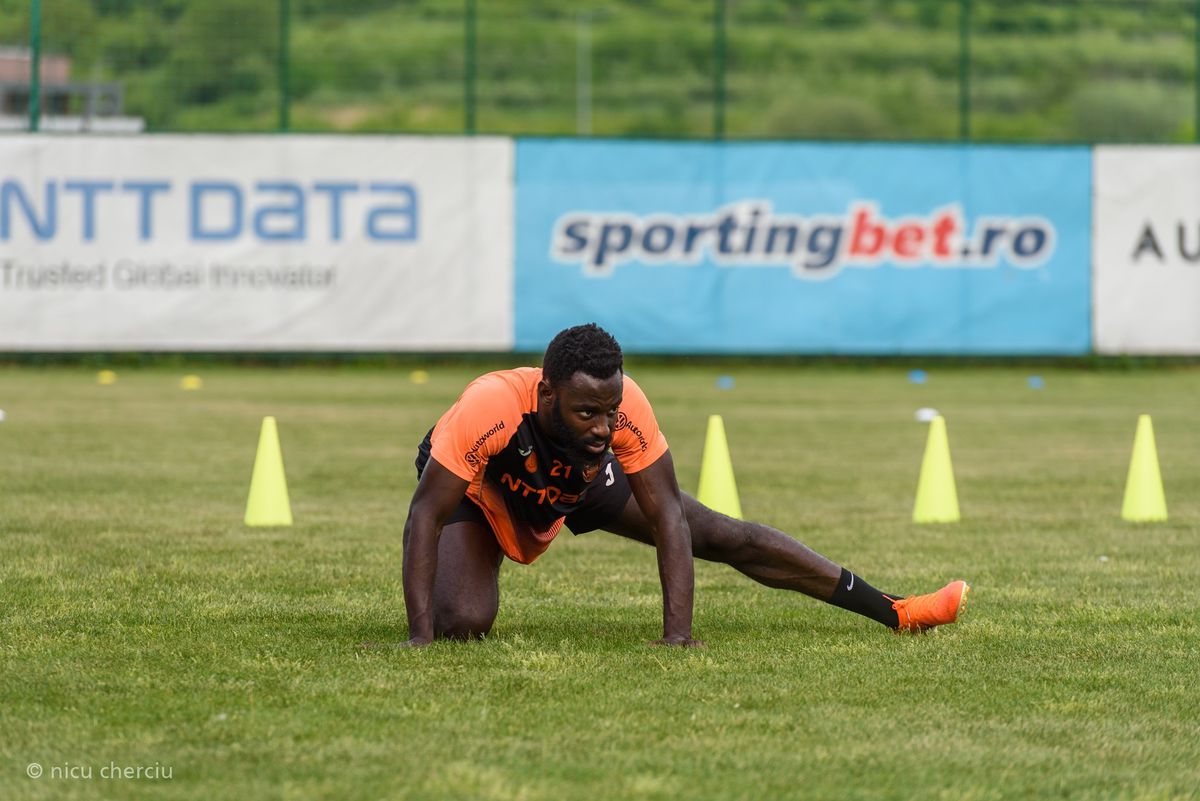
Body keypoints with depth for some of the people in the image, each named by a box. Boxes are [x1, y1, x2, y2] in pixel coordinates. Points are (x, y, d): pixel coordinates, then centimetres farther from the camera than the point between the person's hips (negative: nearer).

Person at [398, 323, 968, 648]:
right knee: (460, 623, -28)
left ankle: (894, 612, 11)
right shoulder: (490, 408, -45)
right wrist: (420, 636, -45)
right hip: (478, 488, -3)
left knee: (728, 537, 1)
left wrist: (678, 632, -39)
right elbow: (427, 515, -39)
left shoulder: (626, 407, -37)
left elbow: (667, 517, -31)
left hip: (580, 484, 3)